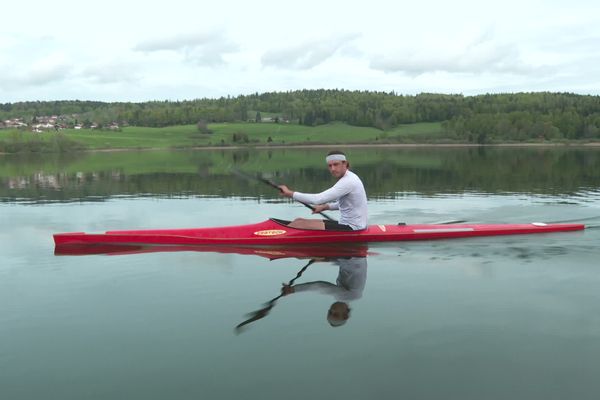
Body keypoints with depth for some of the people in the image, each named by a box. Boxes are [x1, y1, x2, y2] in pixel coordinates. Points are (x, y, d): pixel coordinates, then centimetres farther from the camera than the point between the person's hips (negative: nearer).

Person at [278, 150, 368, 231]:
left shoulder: (348, 181, -21)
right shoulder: (349, 177, 11)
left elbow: (318, 199, -26)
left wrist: (290, 193, -18)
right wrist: (325, 207, 19)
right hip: (347, 224, 11)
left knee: (299, 224, -15)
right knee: (299, 221, 5)